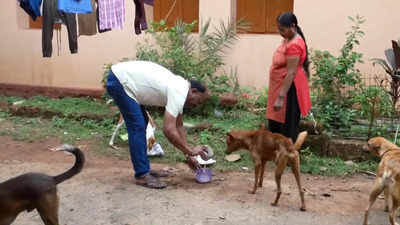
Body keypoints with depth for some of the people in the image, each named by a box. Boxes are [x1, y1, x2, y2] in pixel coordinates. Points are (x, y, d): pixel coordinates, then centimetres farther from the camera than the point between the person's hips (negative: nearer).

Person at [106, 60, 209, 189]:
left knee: (141, 123, 15)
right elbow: (169, 130, -26)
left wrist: (188, 155, 16)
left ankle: (143, 168, 22)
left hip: (124, 76, 10)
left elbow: (178, 126, 16)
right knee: (138, 127, -10)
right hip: (119, 81, -10)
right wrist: (190, 151, -15)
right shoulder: (178, 93, -19)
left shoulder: (180, 88, 10)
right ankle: (142, 175, -4)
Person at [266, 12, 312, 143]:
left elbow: (291, 73, -26)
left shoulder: (294, 45, -22)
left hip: (289, 89, -10)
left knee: (288, 125, 0)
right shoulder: (288, 39, 9)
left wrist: (281, 97, -28)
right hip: (280, 87, 10)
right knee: (275, 123, 17)